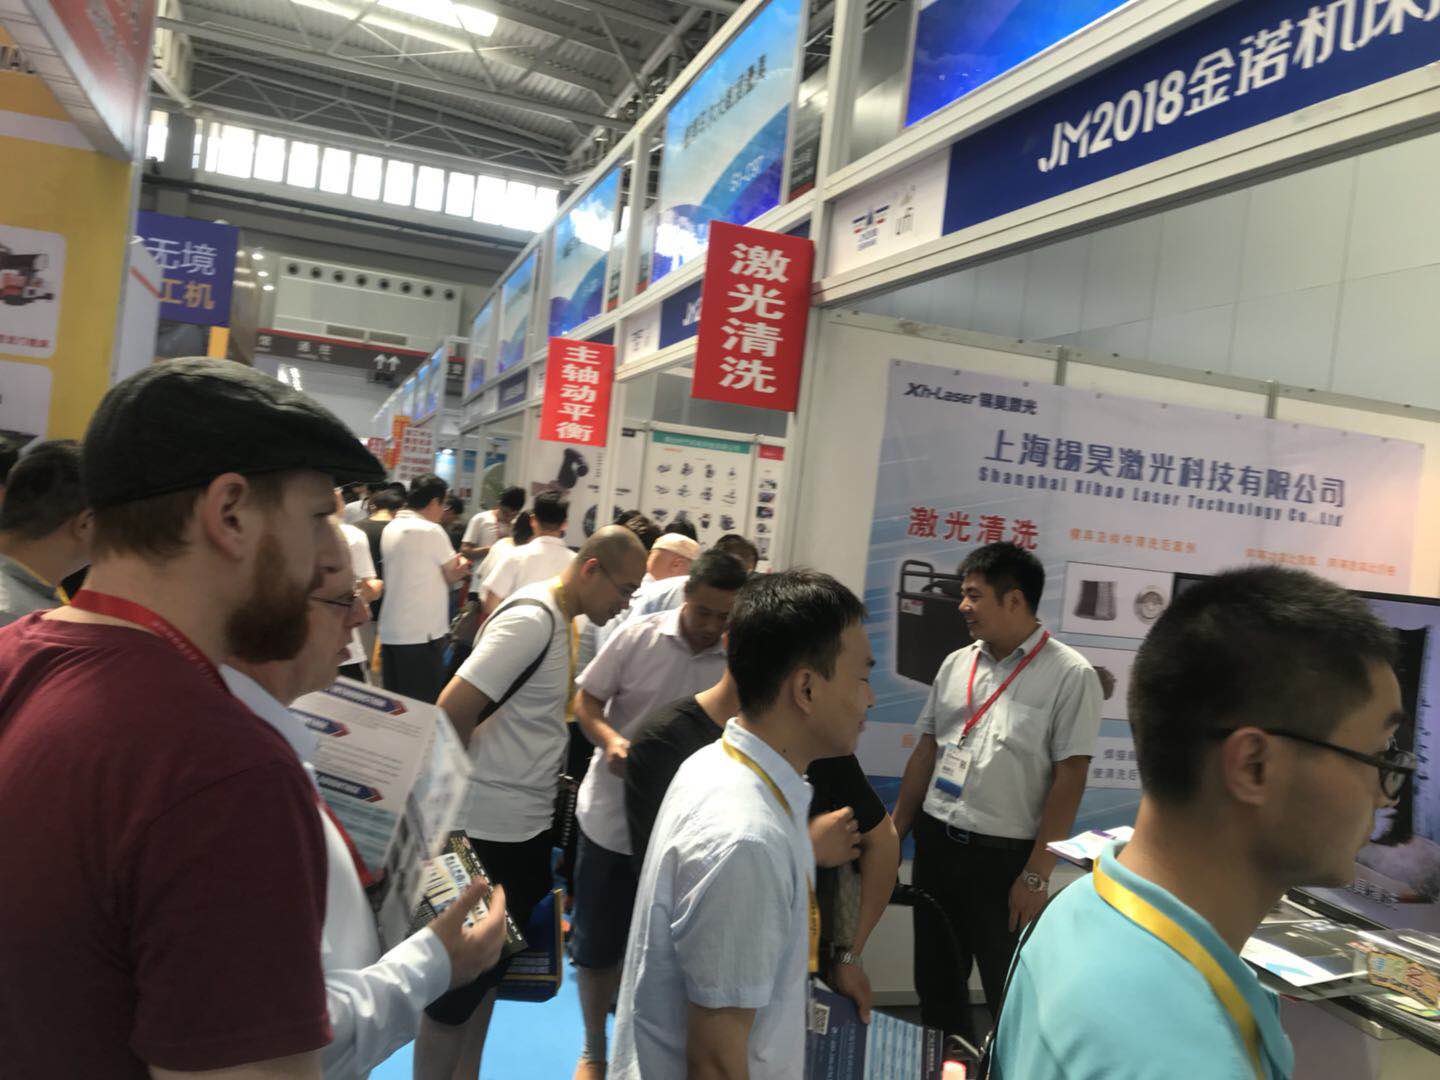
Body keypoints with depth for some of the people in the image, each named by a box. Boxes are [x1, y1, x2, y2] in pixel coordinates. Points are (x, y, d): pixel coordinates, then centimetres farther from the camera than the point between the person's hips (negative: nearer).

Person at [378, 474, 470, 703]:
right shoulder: (431, 531, -14)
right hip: (422, 634, -8)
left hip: (389, 632, 8)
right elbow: (453, 575, -4)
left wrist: (453, 568, 6)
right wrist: (460, 565, 15)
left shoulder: (390, 529, 10)